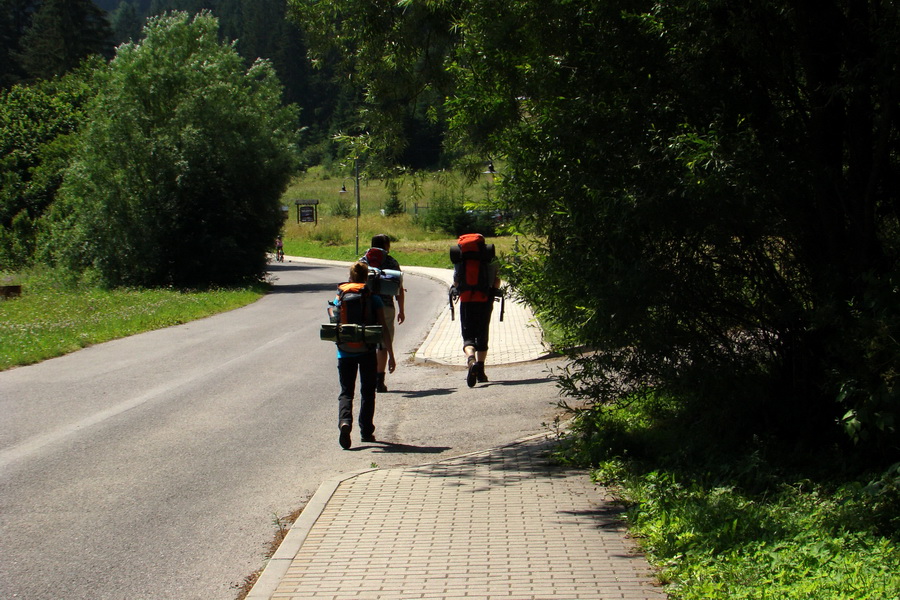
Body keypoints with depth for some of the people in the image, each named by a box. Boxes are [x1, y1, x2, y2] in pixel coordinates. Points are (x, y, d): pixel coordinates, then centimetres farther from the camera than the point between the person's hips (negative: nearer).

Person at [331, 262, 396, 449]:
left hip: (345, 352, 1)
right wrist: (391, 355, -2)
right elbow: (383, 329, -6)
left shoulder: (339, 298, 3)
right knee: (367, 392, 15)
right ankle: (366, 431, 16)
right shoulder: (374, 299, -3)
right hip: (367, 351, -1)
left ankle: (345, 421, -21)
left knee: (346, 392, 6)